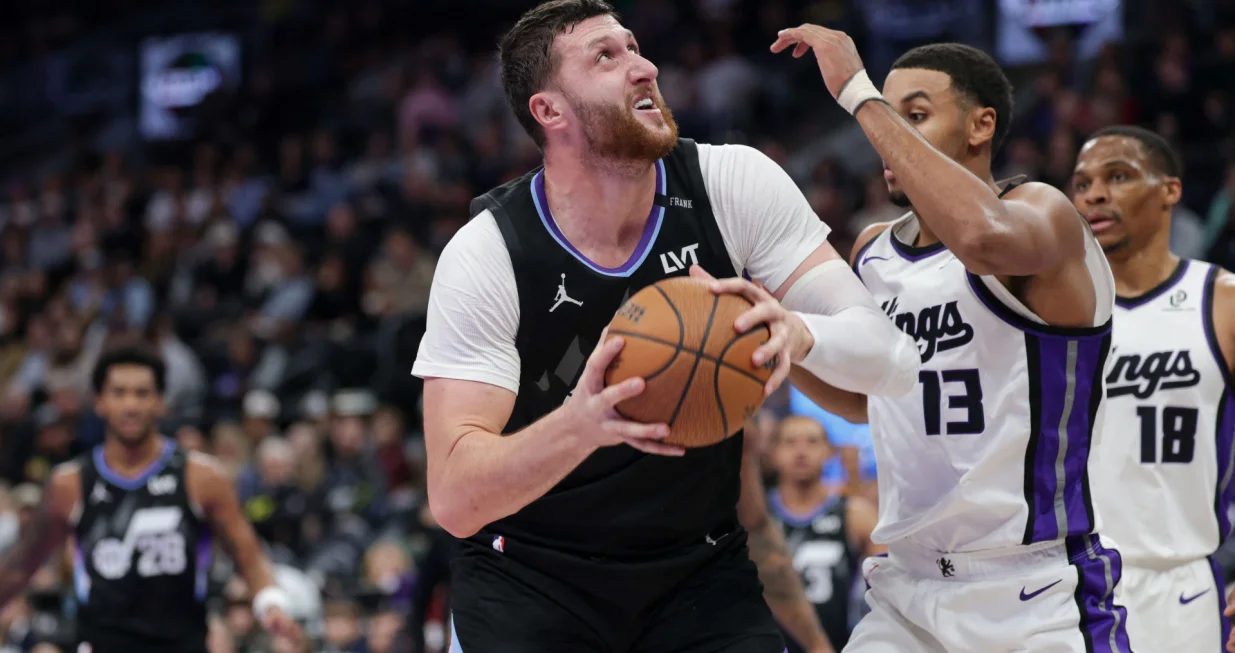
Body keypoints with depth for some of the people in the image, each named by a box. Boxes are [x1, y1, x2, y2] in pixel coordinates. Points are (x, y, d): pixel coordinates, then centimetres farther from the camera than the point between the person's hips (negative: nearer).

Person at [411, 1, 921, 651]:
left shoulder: (731, 186, -11)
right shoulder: (488, 252, -18)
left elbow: (890, 357, -14)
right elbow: (454, 499, -24)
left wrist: (798, 332, -36)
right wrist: (581, 423, -43)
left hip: (701, 566, 2)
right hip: (529, 575, -2)